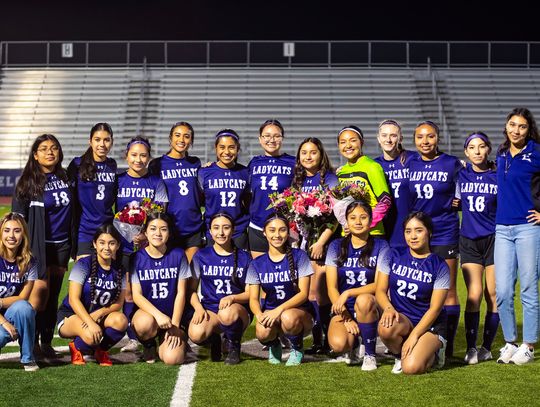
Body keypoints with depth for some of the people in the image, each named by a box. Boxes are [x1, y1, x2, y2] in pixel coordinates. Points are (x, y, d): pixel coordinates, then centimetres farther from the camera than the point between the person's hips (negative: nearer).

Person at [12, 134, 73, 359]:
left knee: (53, 295, 7)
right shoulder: (28, 182, -5)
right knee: (40, 292, -10)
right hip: (39, 245, -4)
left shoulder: (65, 178, 9)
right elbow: (18, 216, -4)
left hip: (61, 245, 5)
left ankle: (47, 343, 14)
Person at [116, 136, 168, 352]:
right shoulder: (118, 181, 6)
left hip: (149, 244, -1)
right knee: (128, 292, 0)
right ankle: (133, 338, 9)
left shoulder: (156, 183, 4)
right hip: (124, 243, 1)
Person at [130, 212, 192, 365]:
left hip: (174, 317, 0)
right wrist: (158, 315, -25)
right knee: (145, 323, -37)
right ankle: (148, 345, 0)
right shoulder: (137, 258, -3)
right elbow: (136, 295, -9)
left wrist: (174, 326, -9)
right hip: (147, 312, 0)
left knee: (172, 359, -23)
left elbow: (181, 293, -2)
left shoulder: (178, 255, -2)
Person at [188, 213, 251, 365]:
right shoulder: (201, 256, 8)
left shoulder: (244, 257, 7)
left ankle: (233, 346, -5)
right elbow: (192, 290, 7)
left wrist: (232, 298, -18)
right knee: (196, 334, -33)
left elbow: (250, 293, 3)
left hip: (238, 309, -1)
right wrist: (198, 308, -14)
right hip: (209, 309, 1)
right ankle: (214, 340, 6)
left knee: (227, 314, -39)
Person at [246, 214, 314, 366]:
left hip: (299, 310, -2)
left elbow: (303, 293, -9)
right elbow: (253, 299, 0)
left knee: (288, 318, -38)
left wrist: (279, 310, -25)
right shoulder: (257, 264, 4)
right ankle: (274, 345, 7)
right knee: (263, 333, -33)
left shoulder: (298, 256, -3)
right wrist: (259, 314, -24)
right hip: (270, 312, 2)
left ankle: (297, 349, -4)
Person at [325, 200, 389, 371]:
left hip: (370, 307, -1)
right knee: (338, 344, -29)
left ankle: (370, 355, -15)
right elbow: (332, 288, -1)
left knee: (363, 300, -37)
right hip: (343, 309, 1)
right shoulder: (337, 246, 3)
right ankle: (354, 344, 12)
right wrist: (346, 317, -11)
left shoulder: (380, 246, -2)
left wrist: (348, 293, -20)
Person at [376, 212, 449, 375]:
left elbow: (435, 308, -9)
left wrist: (414, 335, -18)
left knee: (411, 367, -26)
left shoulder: (439, 266, -6)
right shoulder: (394, 256, 2)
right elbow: (380, 290, 2)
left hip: (430, 325, -2)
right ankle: (400, 356, -1)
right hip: (401, 318, 2)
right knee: (386, 328, -35)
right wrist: (388, 308, -21)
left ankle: (432, 353, 10)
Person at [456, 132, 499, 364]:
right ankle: (471, 348, 0)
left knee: (493, 295, 1)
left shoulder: (498, 176, 0)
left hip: (493, 239, -1)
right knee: (474, 295, -7)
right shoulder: (460, 175, 4)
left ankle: (487, 347, 12)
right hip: (469, 241, 1)